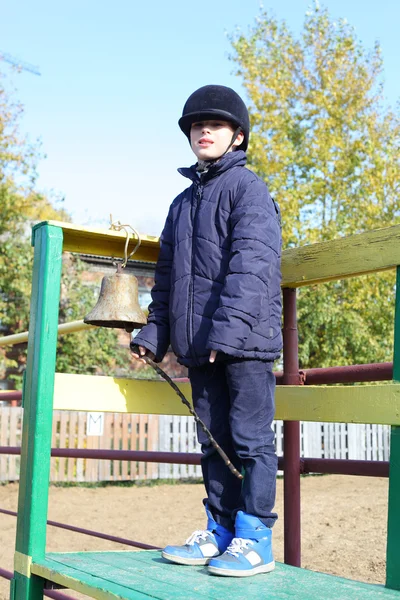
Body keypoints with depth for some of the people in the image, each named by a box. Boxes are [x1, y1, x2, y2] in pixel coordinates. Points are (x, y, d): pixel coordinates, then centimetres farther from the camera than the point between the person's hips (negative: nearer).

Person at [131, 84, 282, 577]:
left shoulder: (247, 187, -1)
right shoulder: (183, 202, 21)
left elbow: (252, 261, -15)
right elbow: (167, 274, 22)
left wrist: (229, 325, -24)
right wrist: (154, 331, 14)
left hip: (245, 339, -7)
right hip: (198, 345, 7)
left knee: (251, 439, -1)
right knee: (214, 440, 12)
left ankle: (255, 538, 7)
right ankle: (220, 532, 22)